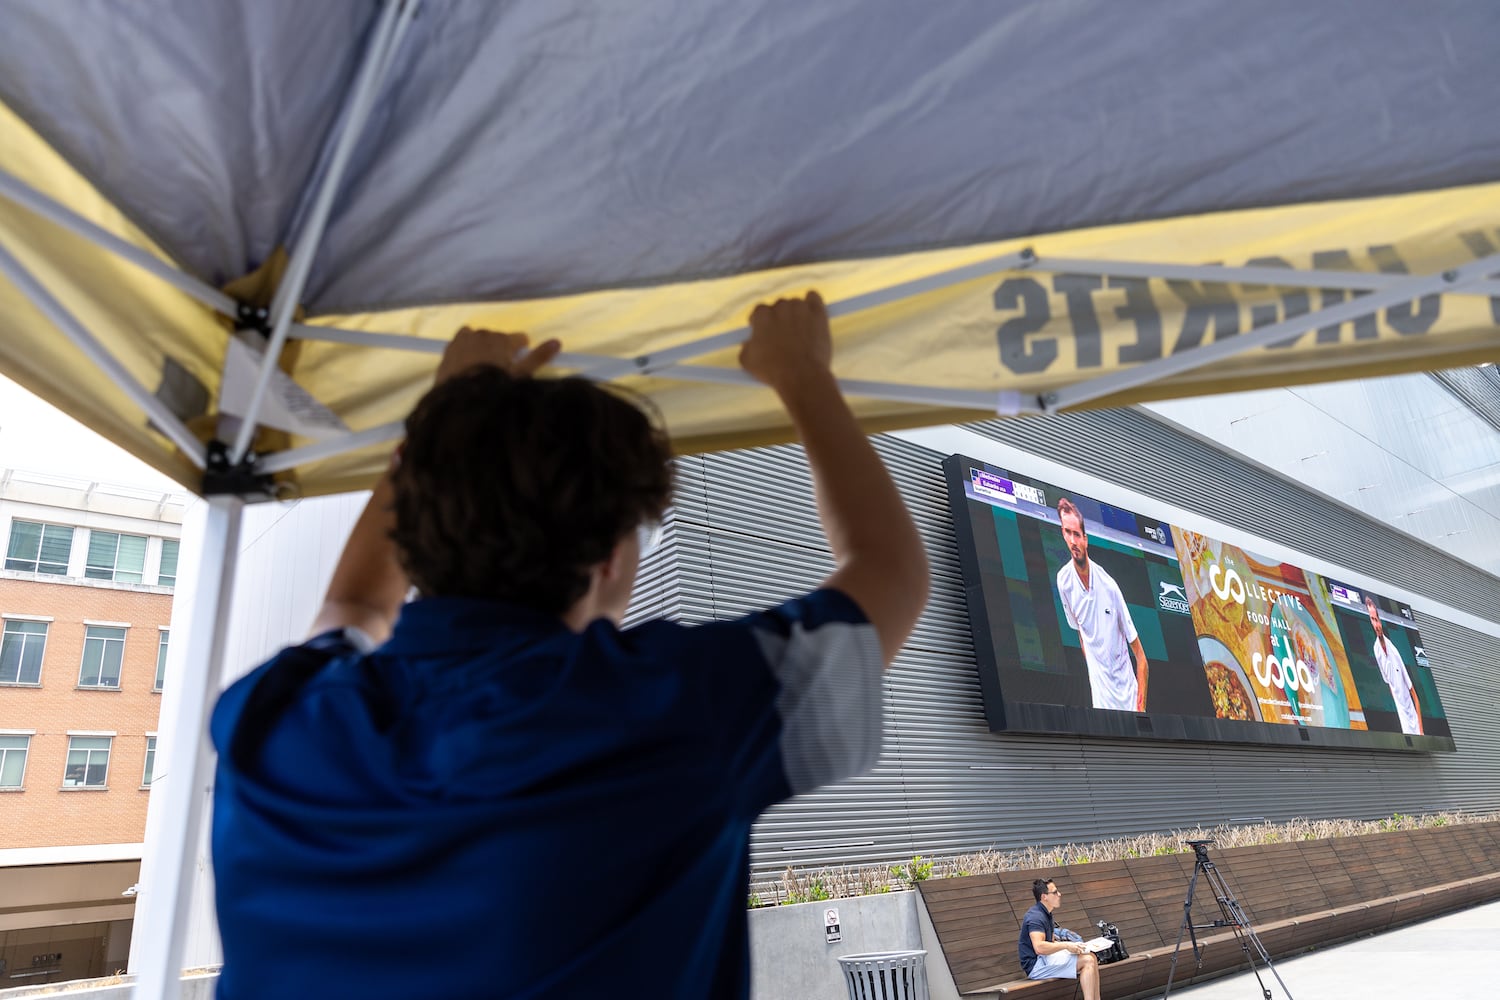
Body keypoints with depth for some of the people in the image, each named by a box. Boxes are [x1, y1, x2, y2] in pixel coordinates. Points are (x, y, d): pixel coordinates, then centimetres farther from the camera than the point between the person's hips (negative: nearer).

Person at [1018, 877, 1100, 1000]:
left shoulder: (1046, 914, 17)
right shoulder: (1035, 916, -17)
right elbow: (1039, 947, -28)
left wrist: (1071, 945, 3)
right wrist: (1066, 945, -21)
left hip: (1045, 959, 10)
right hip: (1036, 965, -10)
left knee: (1091, 957, 3)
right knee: (1087, 960, -16)